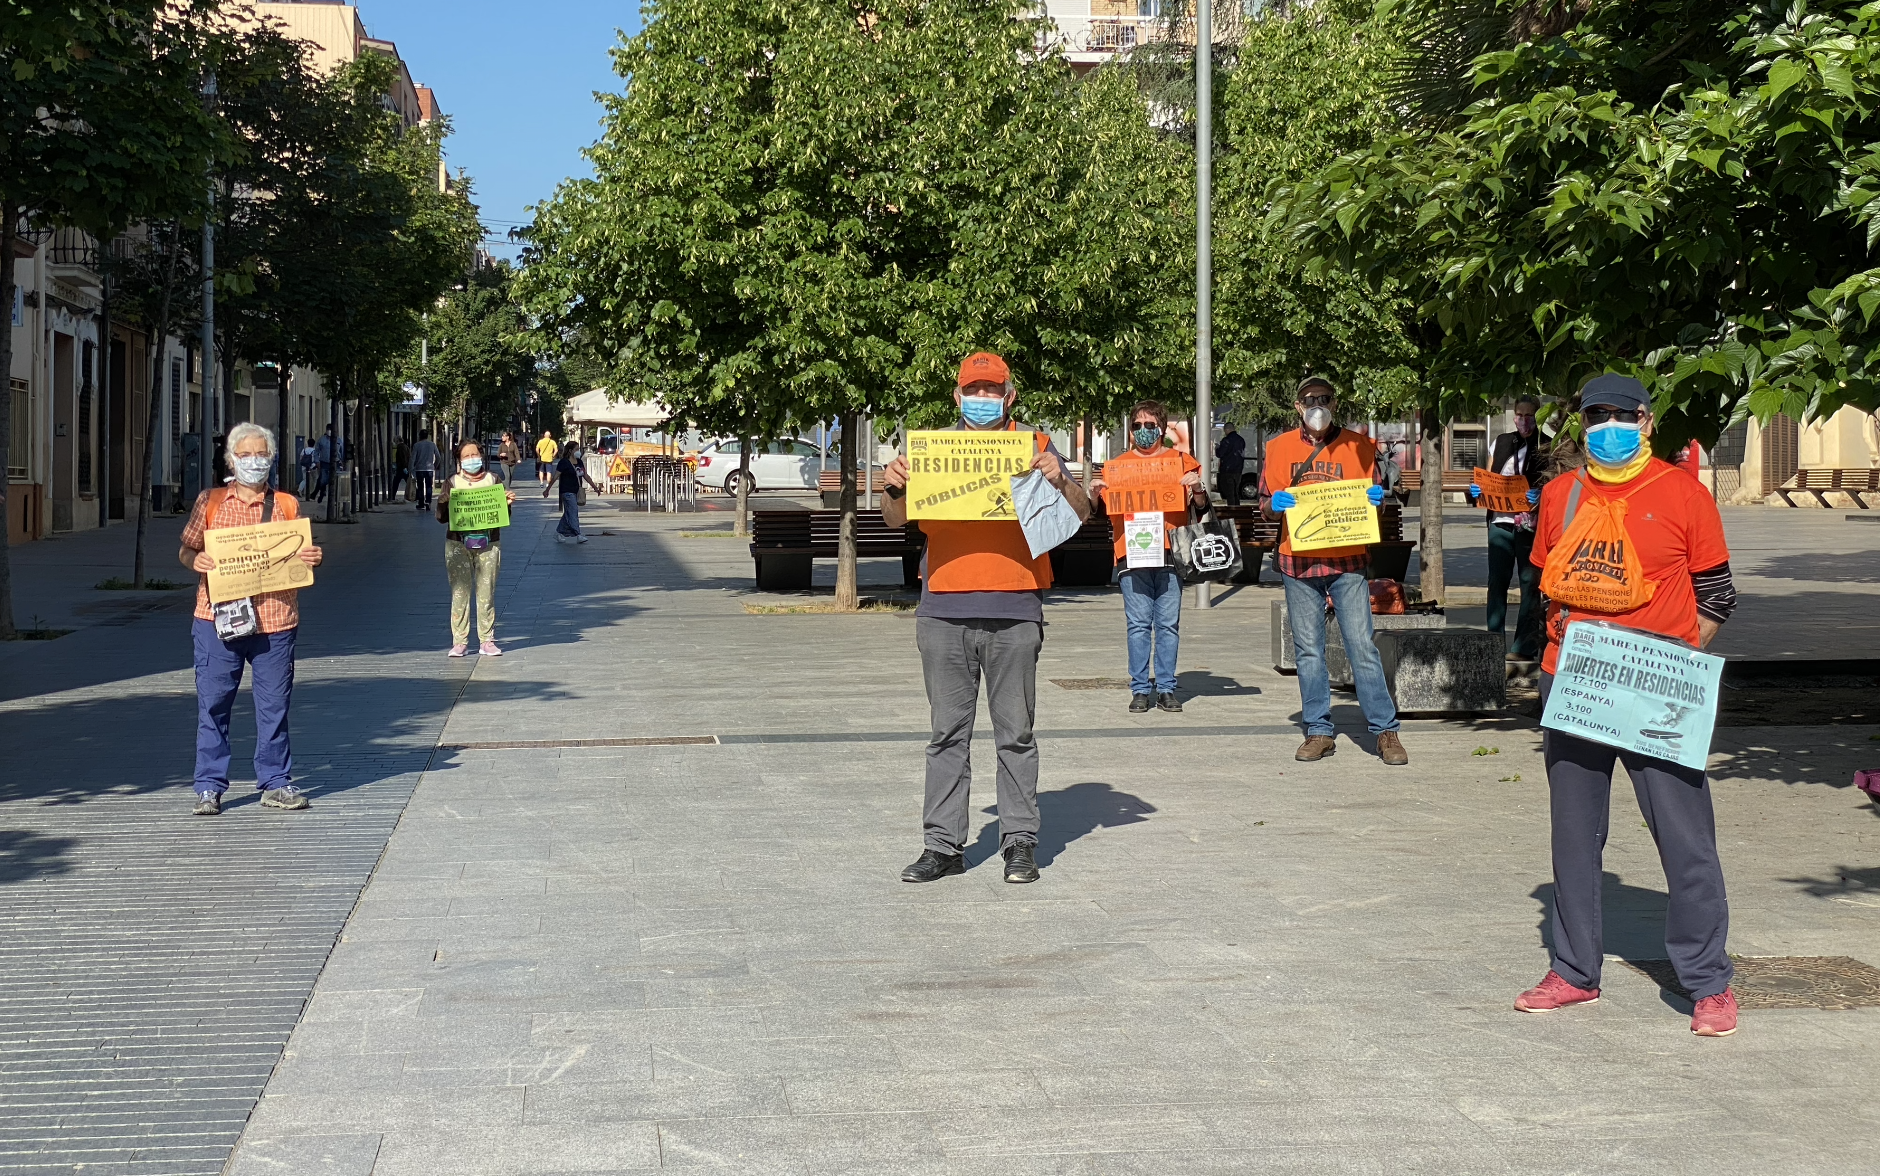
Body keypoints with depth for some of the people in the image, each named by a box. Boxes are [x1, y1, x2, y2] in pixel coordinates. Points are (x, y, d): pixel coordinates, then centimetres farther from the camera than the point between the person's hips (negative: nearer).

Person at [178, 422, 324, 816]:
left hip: (275, 621, 1)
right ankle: (209, 787, 8)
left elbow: (304, 556, 15)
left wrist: (312, 559, -8)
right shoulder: (210, 502, 9)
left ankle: (276, 783, 14)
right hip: (218, 618, -1)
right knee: (212, 705, 1)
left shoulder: (288, 505, 11)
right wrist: (194, 560, -11)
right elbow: (186, 549, 11)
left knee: (274, 705, 5)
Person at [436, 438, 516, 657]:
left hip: (488, 544, 0)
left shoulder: (494, 480, 11)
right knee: (459, 592, -3)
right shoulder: (452, 482, 8)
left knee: (486, 593, 0)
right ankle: (459, 642, 1)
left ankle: (487, 641, 4)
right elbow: (441, 517, 4)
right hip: (458, 543, 0)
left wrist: (508, 503, -10)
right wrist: (445, 503, -16)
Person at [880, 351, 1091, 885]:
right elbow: (897, 519, 10)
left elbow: (1082, 513, 3)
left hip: (1014, 613, -2)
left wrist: (1059, 480, -18)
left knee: (1015, 734, 3)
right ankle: (943, 845, 9)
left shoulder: (1034, 446, 7)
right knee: (947, 734, 5)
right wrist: (894, 489, -12)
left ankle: (1020, 842, 9)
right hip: (943, 611, 2)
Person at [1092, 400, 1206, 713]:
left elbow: (1201, 504, 11)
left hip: (1170, 552, 0)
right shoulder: (1117, 464, 14)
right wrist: (1096, 492, -4)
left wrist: (1197, 487, -10)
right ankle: (1140, 689, 1)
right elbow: (1105, 509, 17)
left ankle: (1166, 688, 5)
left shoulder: (1181, 461, 12)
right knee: (1138, 624, -2)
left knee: (1168, 624, 0)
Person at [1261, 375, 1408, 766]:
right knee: (1308, 649, 4)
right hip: (1298, 560, 2)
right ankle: (1319, 731, 12)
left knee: (1362, 644, -6)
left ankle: (1385, 730, 0)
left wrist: (1377, 499, -9)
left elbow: (1372, 497, 14)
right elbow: (1265, 505, 12)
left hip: (1348, 559, -1)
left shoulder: (1357, 446, 6)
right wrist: (1274, 504, -11)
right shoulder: (1279, 447, 9)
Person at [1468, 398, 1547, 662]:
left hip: (1530, 524, -4)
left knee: (1530, 584, -1)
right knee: (1496, 583, 4)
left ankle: (1525, 646, 1)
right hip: (1500, 521, 4)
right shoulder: (1501, 443, 16)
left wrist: (1540, 495, -22)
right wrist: (1476, 490, 0)